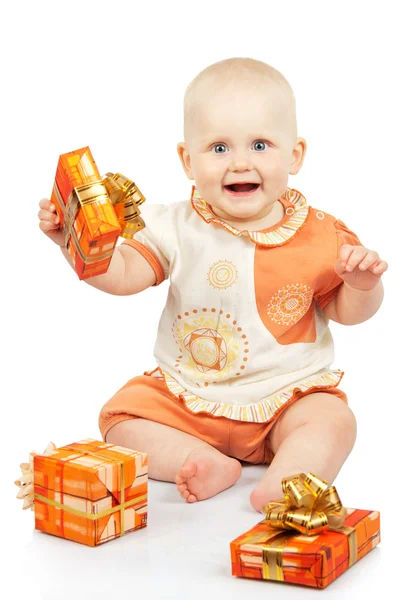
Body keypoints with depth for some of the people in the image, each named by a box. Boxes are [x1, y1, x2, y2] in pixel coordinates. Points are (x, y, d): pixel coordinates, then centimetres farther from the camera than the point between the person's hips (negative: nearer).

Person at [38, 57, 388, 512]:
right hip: (185, 396, 2)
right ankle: (205, 463, -23)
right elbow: (122, 274, -11)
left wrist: (363, 285, -19)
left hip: (287, 395, -1)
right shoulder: (177, 230, -5)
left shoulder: (318, 234, -6)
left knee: (333, 421, -27)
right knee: (120, 415, -13)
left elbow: (345, 312, 4)